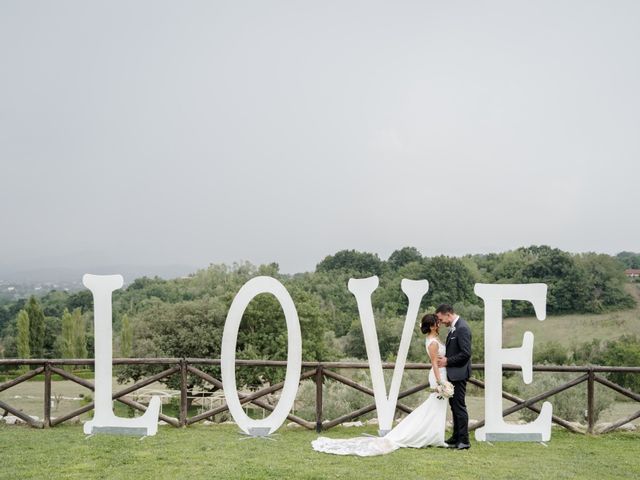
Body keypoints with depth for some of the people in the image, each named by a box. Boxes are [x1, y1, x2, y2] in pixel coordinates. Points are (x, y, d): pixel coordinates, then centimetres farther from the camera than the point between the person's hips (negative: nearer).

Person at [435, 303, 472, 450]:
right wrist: (445, 357, 7)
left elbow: (466, 353, -23)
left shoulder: (462, 328, -19)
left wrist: (448, 361, -16)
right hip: (453, 374, 10)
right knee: (454, 405, 16)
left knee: (459, 406, -5)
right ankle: (456, 438, 25)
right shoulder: (454, 327, 12)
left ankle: (464, 441, 1)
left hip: (459, 374, -10)